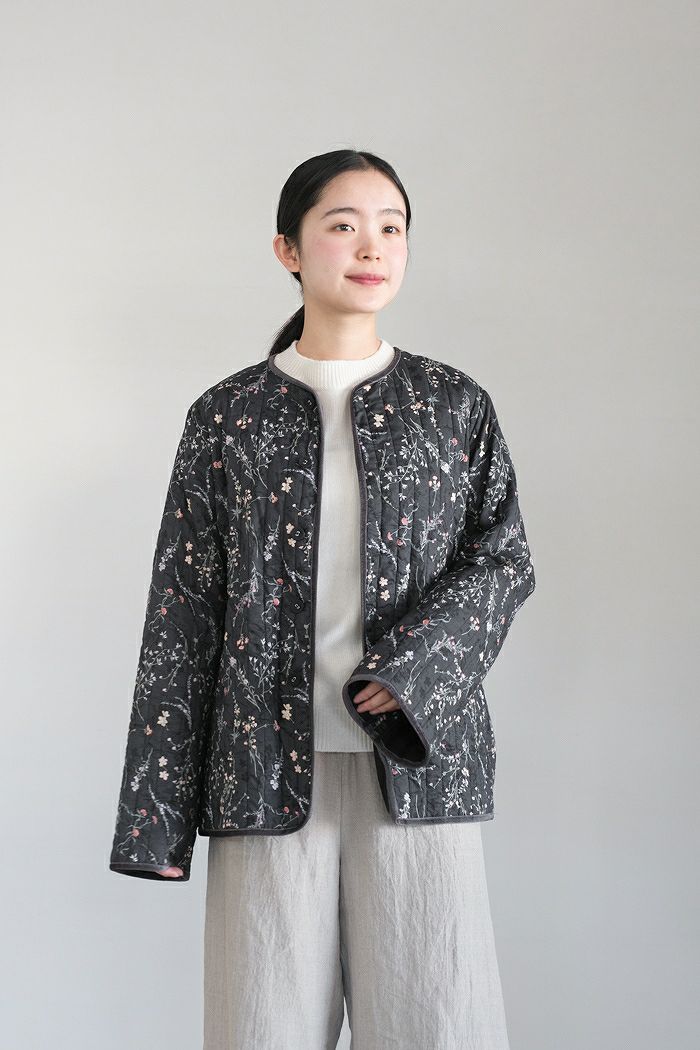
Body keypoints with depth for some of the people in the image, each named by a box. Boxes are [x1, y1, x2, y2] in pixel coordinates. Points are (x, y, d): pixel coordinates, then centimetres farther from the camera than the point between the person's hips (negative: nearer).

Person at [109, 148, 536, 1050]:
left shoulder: (454, 404, 10)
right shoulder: (229, 415, 7)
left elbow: (505, 559, 4)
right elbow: (184, 608, 4)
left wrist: (409, 671, -15)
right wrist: (159, 813, 0)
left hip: (416, 755, 1)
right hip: (269, 759, 0)